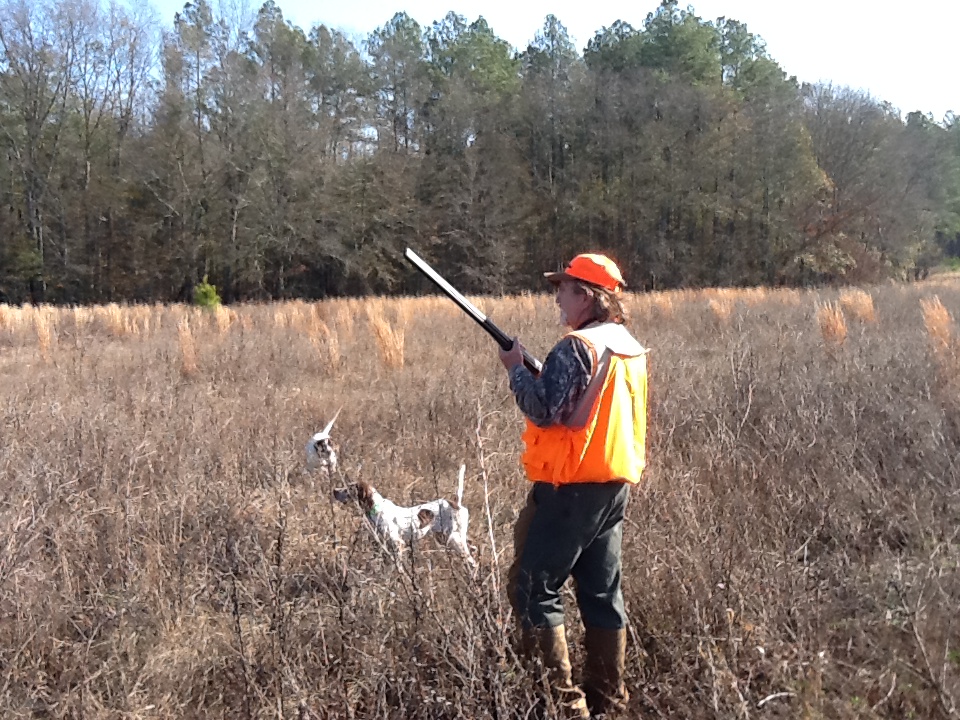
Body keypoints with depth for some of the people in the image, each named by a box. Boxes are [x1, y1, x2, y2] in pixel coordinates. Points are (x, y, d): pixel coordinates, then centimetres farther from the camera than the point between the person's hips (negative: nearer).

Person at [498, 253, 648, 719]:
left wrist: (516, 368, -5)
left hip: (570, 488, -9)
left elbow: (543, 410, -20)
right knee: (602, 595, 14)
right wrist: (541, 375, 14)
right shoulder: (630, 348, 12)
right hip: (614, 487, 9)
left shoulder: (577, 347, -16)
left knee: (533, 589, 0)